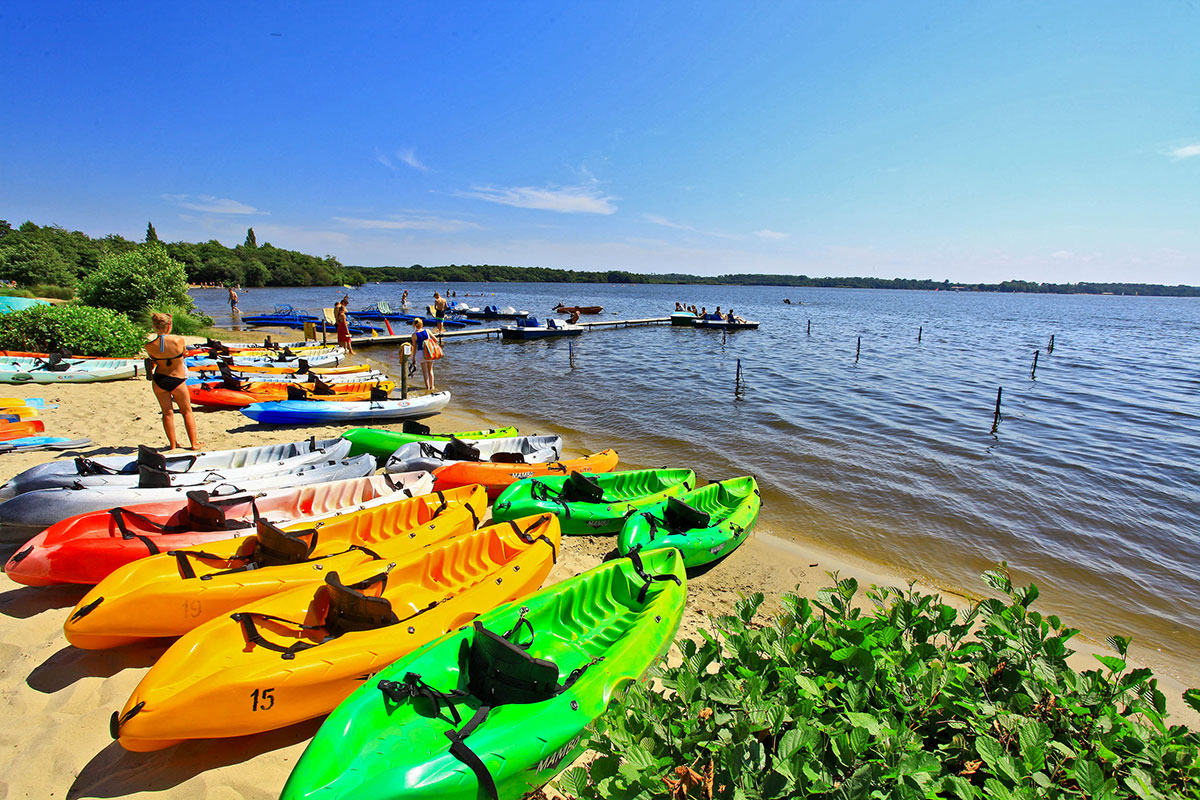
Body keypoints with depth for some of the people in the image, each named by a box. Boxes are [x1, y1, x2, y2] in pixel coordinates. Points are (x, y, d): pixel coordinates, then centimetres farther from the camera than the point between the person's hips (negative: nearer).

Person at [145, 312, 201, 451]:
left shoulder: (149, 346, -10)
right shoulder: (179, 340, -17)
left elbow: (154, 360, 6)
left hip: (159, 381, 2)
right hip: (178, 380, -2)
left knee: (167, 412, 13)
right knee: (187, 411, 12)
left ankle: (173, 444, 21)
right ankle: (194, 443, 14)